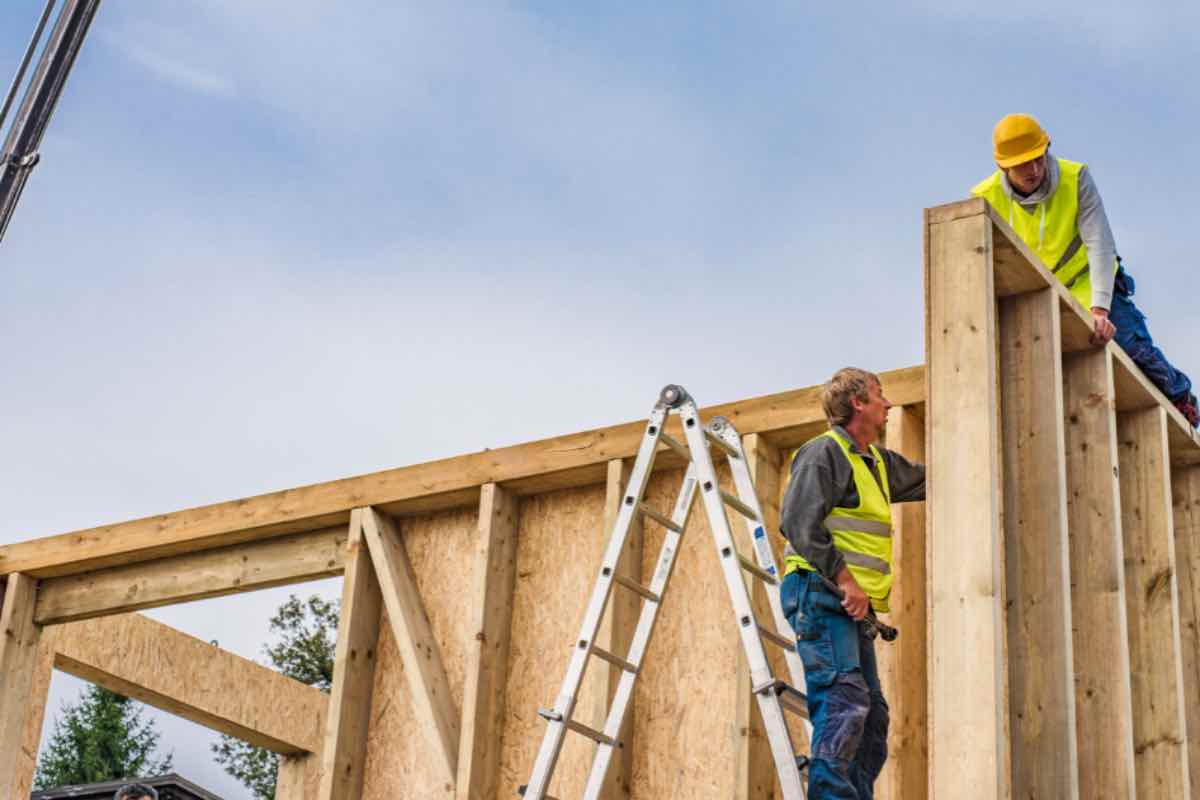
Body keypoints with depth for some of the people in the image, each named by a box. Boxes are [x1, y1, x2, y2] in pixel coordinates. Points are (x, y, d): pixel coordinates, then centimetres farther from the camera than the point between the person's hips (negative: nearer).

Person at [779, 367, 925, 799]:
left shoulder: (877, 461, 22)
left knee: (871, 711, 9)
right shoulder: (825, 452, -7)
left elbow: (926, 480, 37)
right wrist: (845, 578, -22)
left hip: (852, 603, 10)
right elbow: (799, 521, -18)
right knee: (844, 698, -21)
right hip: (820, 591, -10)